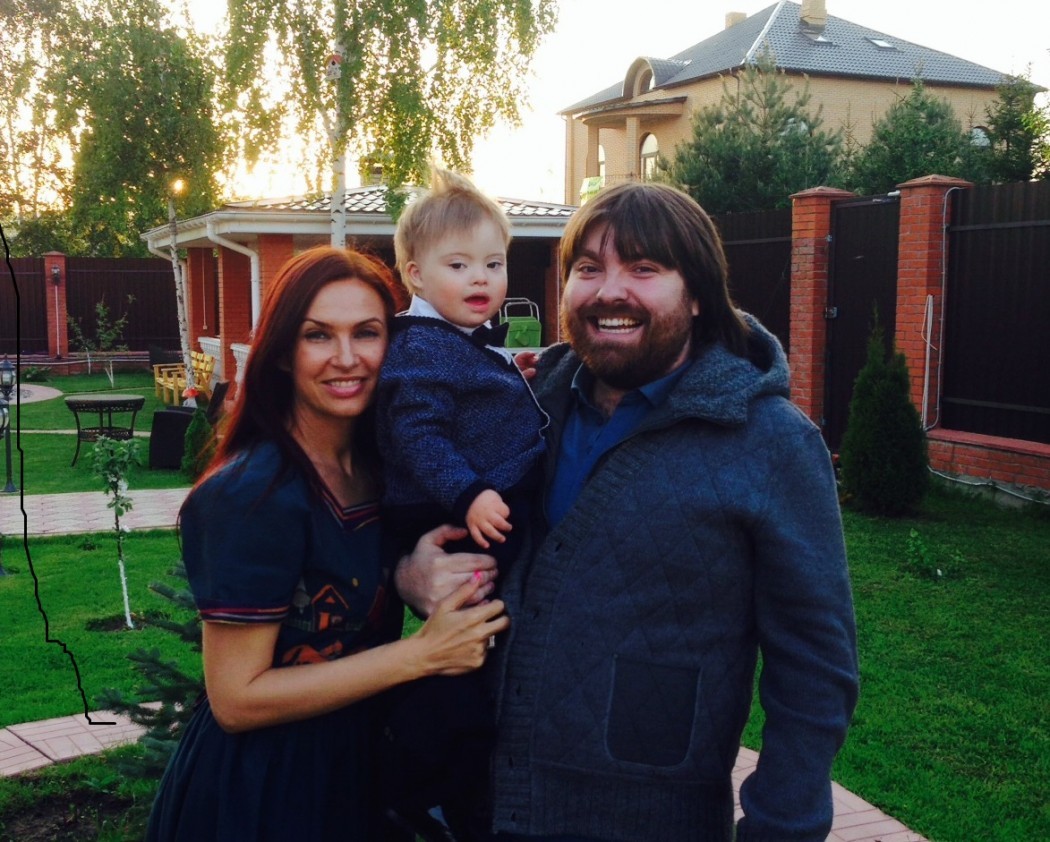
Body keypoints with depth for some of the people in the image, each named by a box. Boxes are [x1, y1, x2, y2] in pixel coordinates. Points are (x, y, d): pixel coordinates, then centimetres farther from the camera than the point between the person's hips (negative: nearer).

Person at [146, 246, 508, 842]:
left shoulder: (377, 468, -3)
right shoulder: (253, 494, -23)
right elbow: (236, 699, -22)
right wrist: (421, 654, -24)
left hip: (354, 770, 7)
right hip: (258, 794, -6)